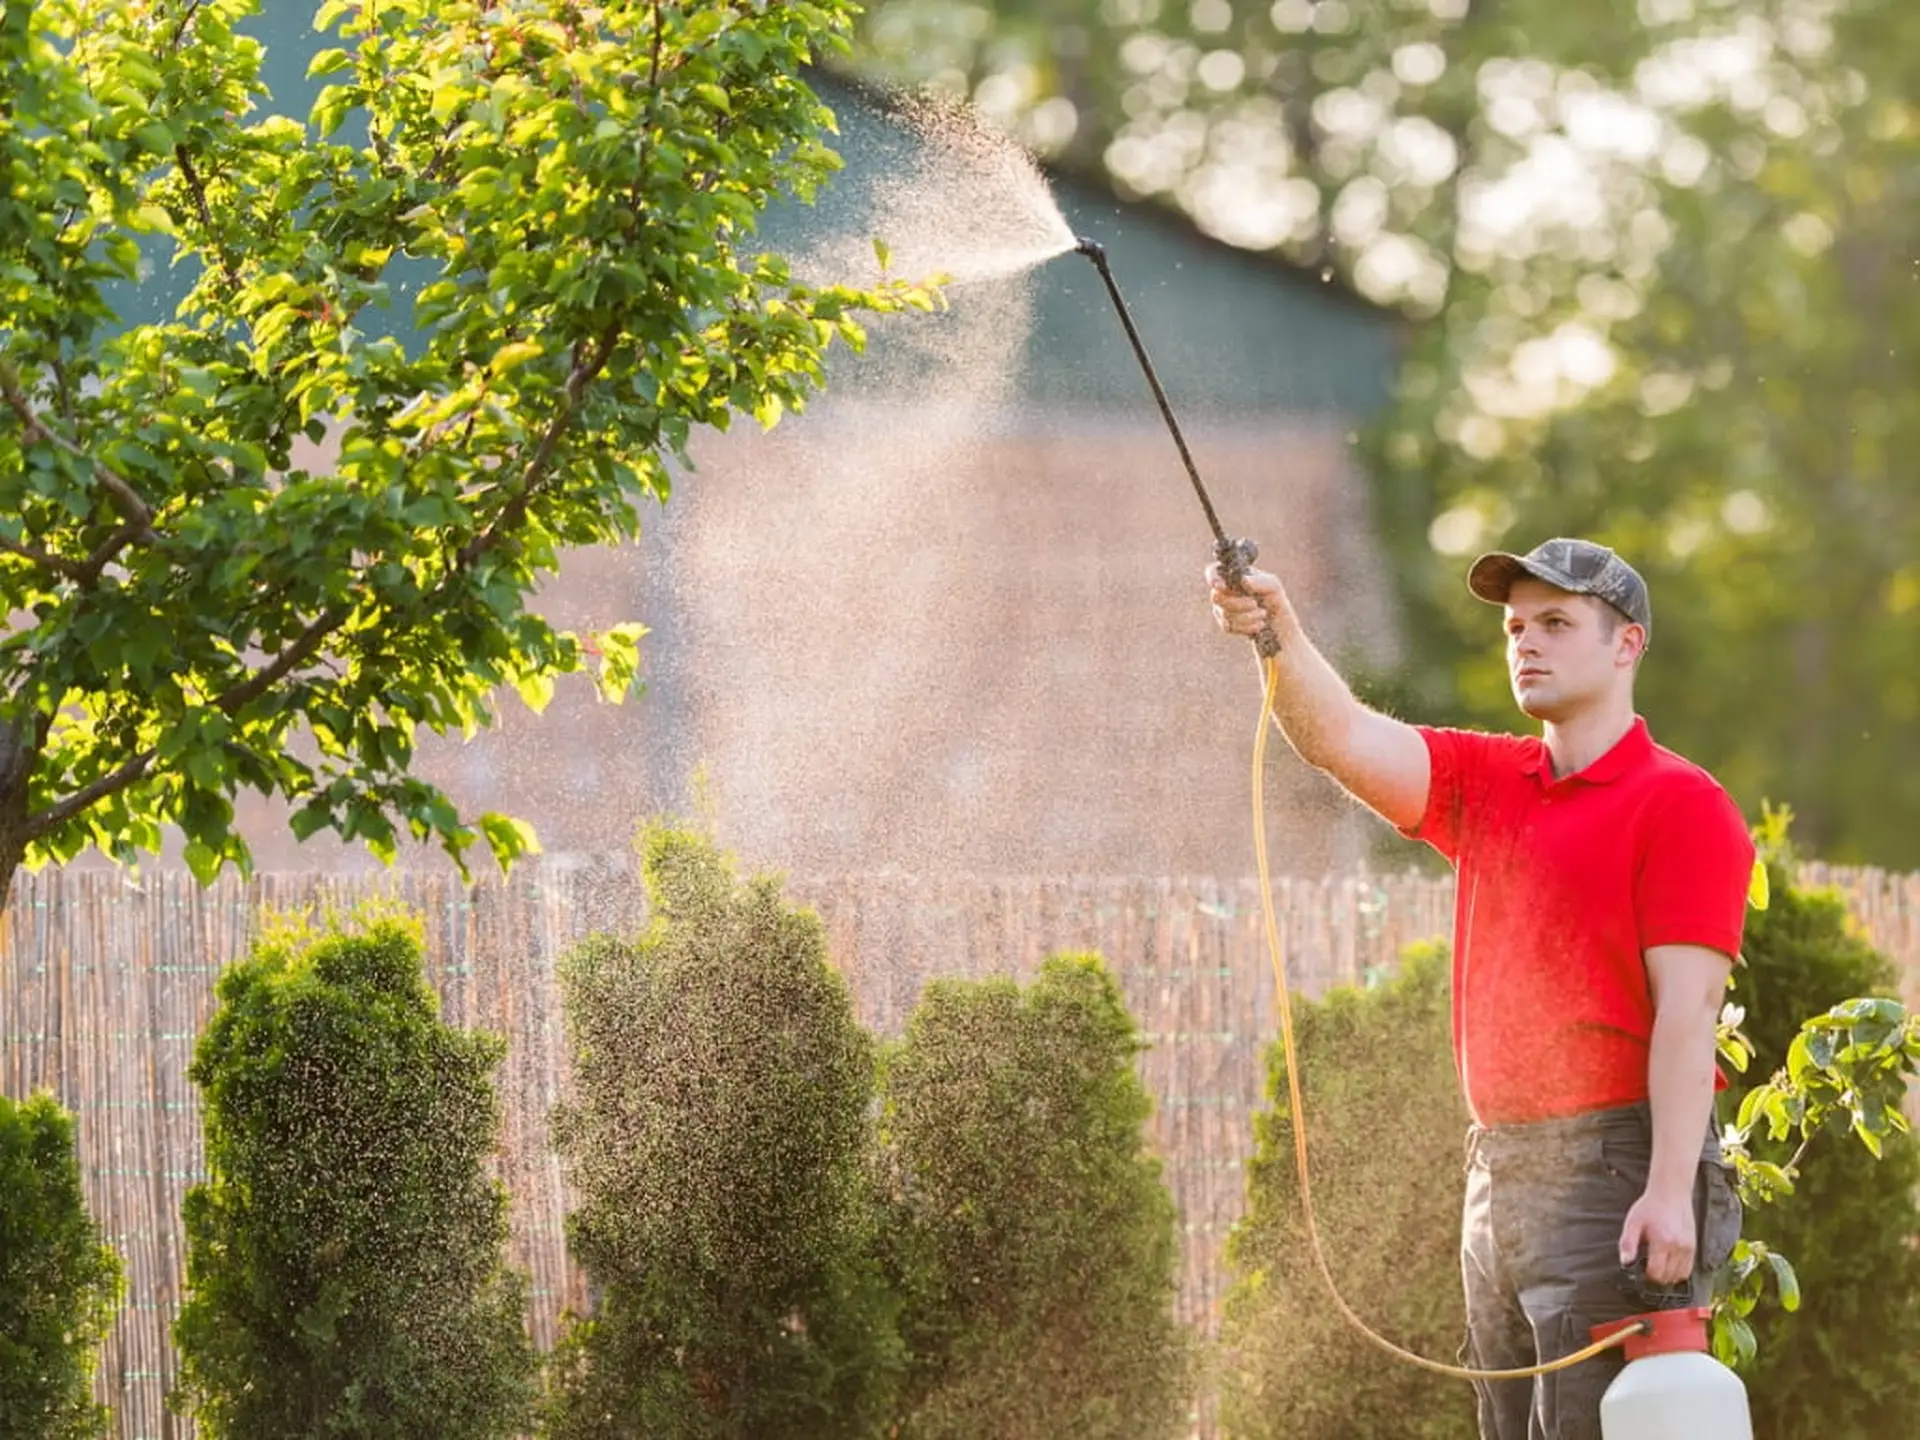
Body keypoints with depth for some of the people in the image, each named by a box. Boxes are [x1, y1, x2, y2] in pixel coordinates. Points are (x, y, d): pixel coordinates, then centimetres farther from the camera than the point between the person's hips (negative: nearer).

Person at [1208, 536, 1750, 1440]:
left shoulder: (1681, 806, -6)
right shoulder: (1483, 783, 15)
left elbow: (1687, 1009, -13)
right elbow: (1342, 739, 0)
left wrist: (1670, 1193, -21)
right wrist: (1281, 636, -20)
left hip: (1618, 1167, -8)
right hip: (1497, 1170, 8)